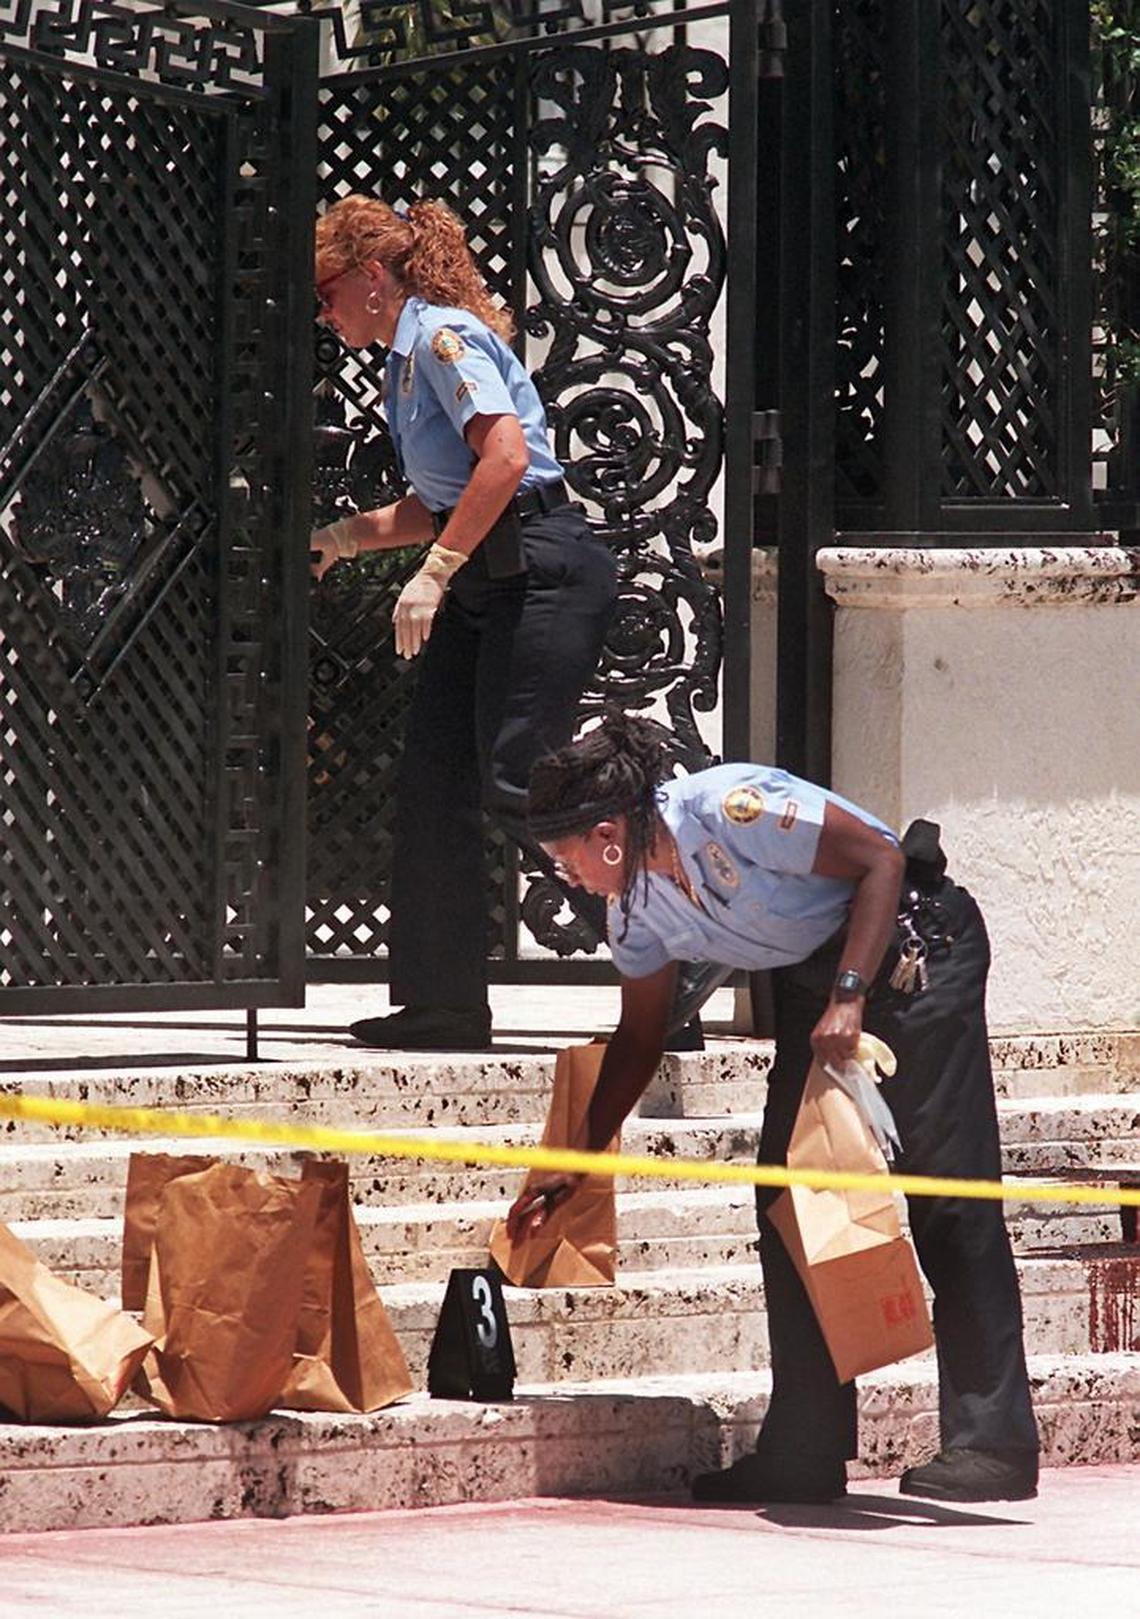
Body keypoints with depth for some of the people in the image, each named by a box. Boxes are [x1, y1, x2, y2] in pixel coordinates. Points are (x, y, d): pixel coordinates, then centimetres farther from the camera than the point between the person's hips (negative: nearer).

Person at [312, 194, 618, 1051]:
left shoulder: (444, 337, -10)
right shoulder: (406, 357, 19)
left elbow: (506, 455, -24)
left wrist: (435, 571, -24)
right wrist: (348, 537, 18)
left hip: (543, 570, -10)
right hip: (486, 585, 10)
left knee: (514, 782, -16)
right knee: (434, 786, 5)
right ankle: (444, 1002, 8)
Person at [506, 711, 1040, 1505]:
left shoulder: (730, 807, -24)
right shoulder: (636, 902, 2)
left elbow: (880, 859, -23)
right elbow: (639, 1038, 14)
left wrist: (850, 999, -28)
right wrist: (576, 1163, 11)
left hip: (910, 945, -9)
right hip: (812, 979, 9)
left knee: (945, 1185, -11)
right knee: (788, 1197, 1)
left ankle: (993, 1443, -10)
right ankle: (806, 1447, 3)